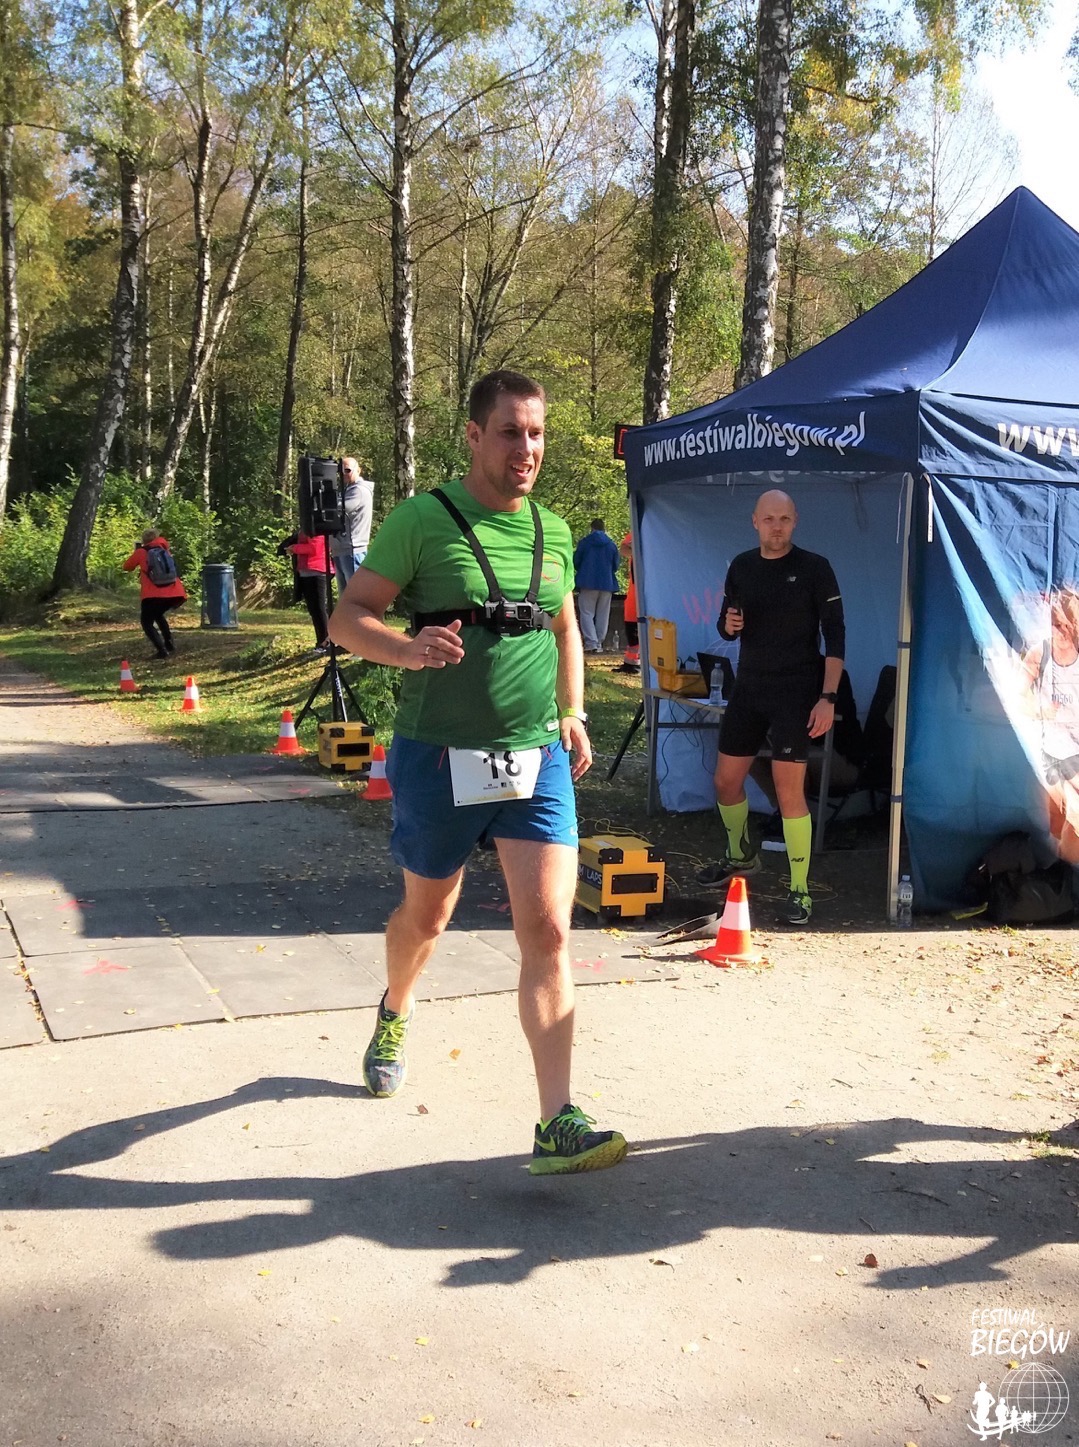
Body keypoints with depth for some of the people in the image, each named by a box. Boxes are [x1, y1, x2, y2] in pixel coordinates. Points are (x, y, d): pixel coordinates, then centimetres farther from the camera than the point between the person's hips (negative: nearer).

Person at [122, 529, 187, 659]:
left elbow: (126, 567, 19)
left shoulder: (140, 552, 6)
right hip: (175, 594, 5)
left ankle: (162, 650, -10)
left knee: (147, 622, 9)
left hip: (153, 595, -5)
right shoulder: (164, 547, 16)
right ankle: (169, 644, 22)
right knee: (158, 615, 31)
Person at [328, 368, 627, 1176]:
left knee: (548, 932, -9)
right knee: (427, 917, 18)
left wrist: (572, 712, 14)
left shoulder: (553, 533, 8)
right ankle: (394, 1015, 51)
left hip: (537, 760, 3)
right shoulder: (422, 520, -7)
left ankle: (558, 1125, -6)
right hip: (439, 760, -3)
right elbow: (347, 617, -9)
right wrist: (408, 648, -28)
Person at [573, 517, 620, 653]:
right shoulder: (612, 544, 4)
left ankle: (591, 642, -14)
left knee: (587, 613, 0)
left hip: (588, 582, -2)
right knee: (602, 615, 10)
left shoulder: (584, 542, -3)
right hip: (607, 584, 2)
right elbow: (615, 566, 9)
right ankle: (599, 643, 9)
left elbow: (576, 562, 3)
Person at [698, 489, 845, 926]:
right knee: (726, 781, 12)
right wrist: (729, 624, -9)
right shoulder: (741, 567, 7)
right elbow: (726, 627, 16)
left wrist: (827, 697, -15)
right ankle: (740, 856, 38)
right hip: (748, 688, 6)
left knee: (789, 790, -11)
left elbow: (835, 635, -8)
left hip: (795, 692, -5)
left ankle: (800, 890, -1)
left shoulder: (814, 568, -7)